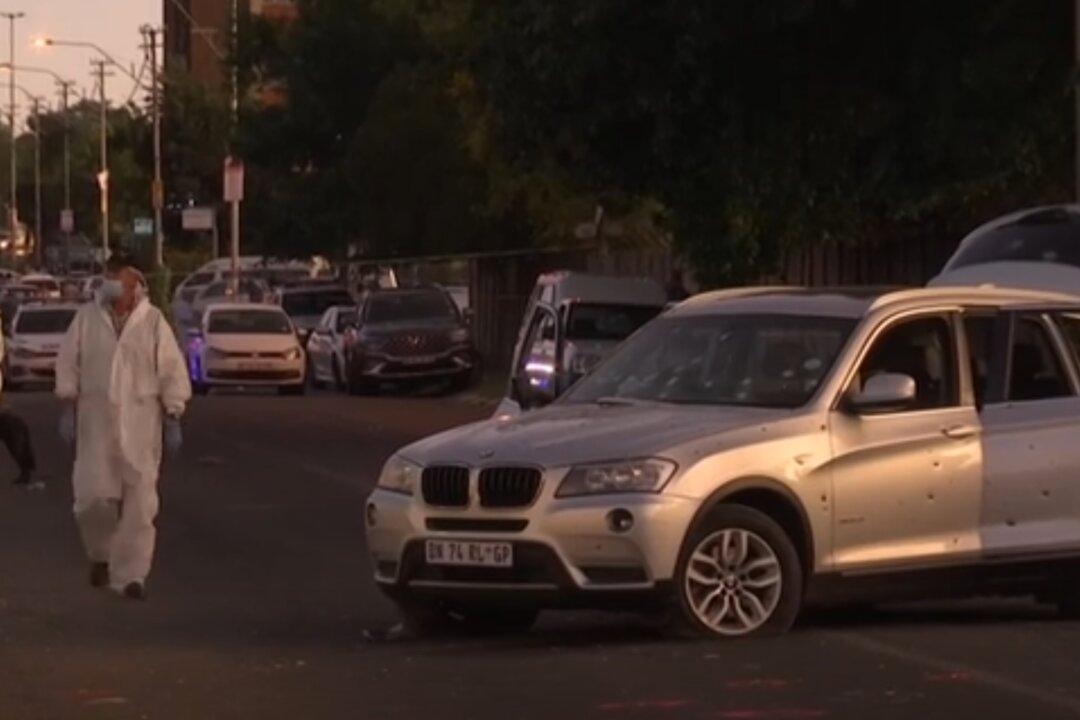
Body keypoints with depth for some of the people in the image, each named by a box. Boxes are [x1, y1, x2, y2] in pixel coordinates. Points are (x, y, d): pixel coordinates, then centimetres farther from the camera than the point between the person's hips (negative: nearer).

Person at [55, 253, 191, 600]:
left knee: (138, 503, -4)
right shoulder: (87, 317, 3)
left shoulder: (153, 321, -1)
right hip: (96, 420, 1)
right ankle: (100, 552, 23)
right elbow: (68, 365, 6)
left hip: (140, 422, -1)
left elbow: (171, 373, 0)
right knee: (94, 495, -6)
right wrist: (67, 411, 1)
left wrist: (172, 420, -5)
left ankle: (130, 575, 3)